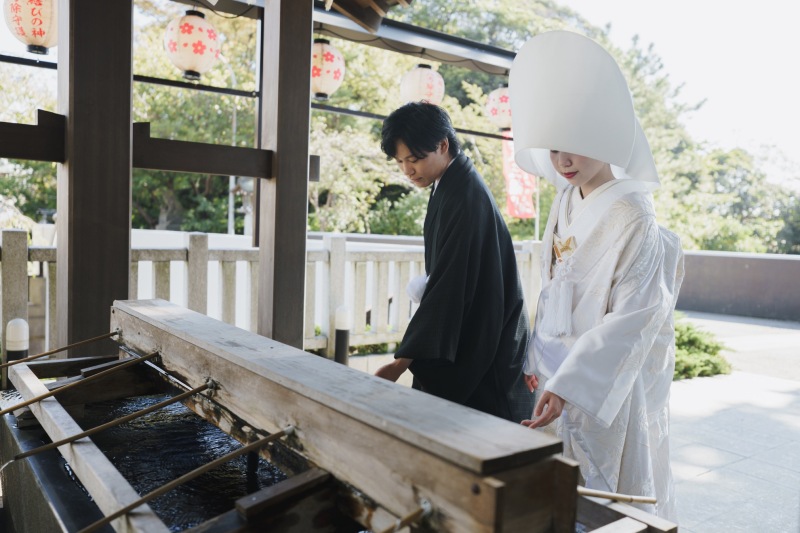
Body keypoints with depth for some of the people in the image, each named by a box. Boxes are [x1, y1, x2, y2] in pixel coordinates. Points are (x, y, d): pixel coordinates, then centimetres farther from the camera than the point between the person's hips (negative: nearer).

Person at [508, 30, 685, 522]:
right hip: (560, 374, 7)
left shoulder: (633, 218, -17)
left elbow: (632, 319, -22)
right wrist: (540, 361, 9)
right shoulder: (566, 204, 5)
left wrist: (568, 386, -28)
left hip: (610, 382, -6)